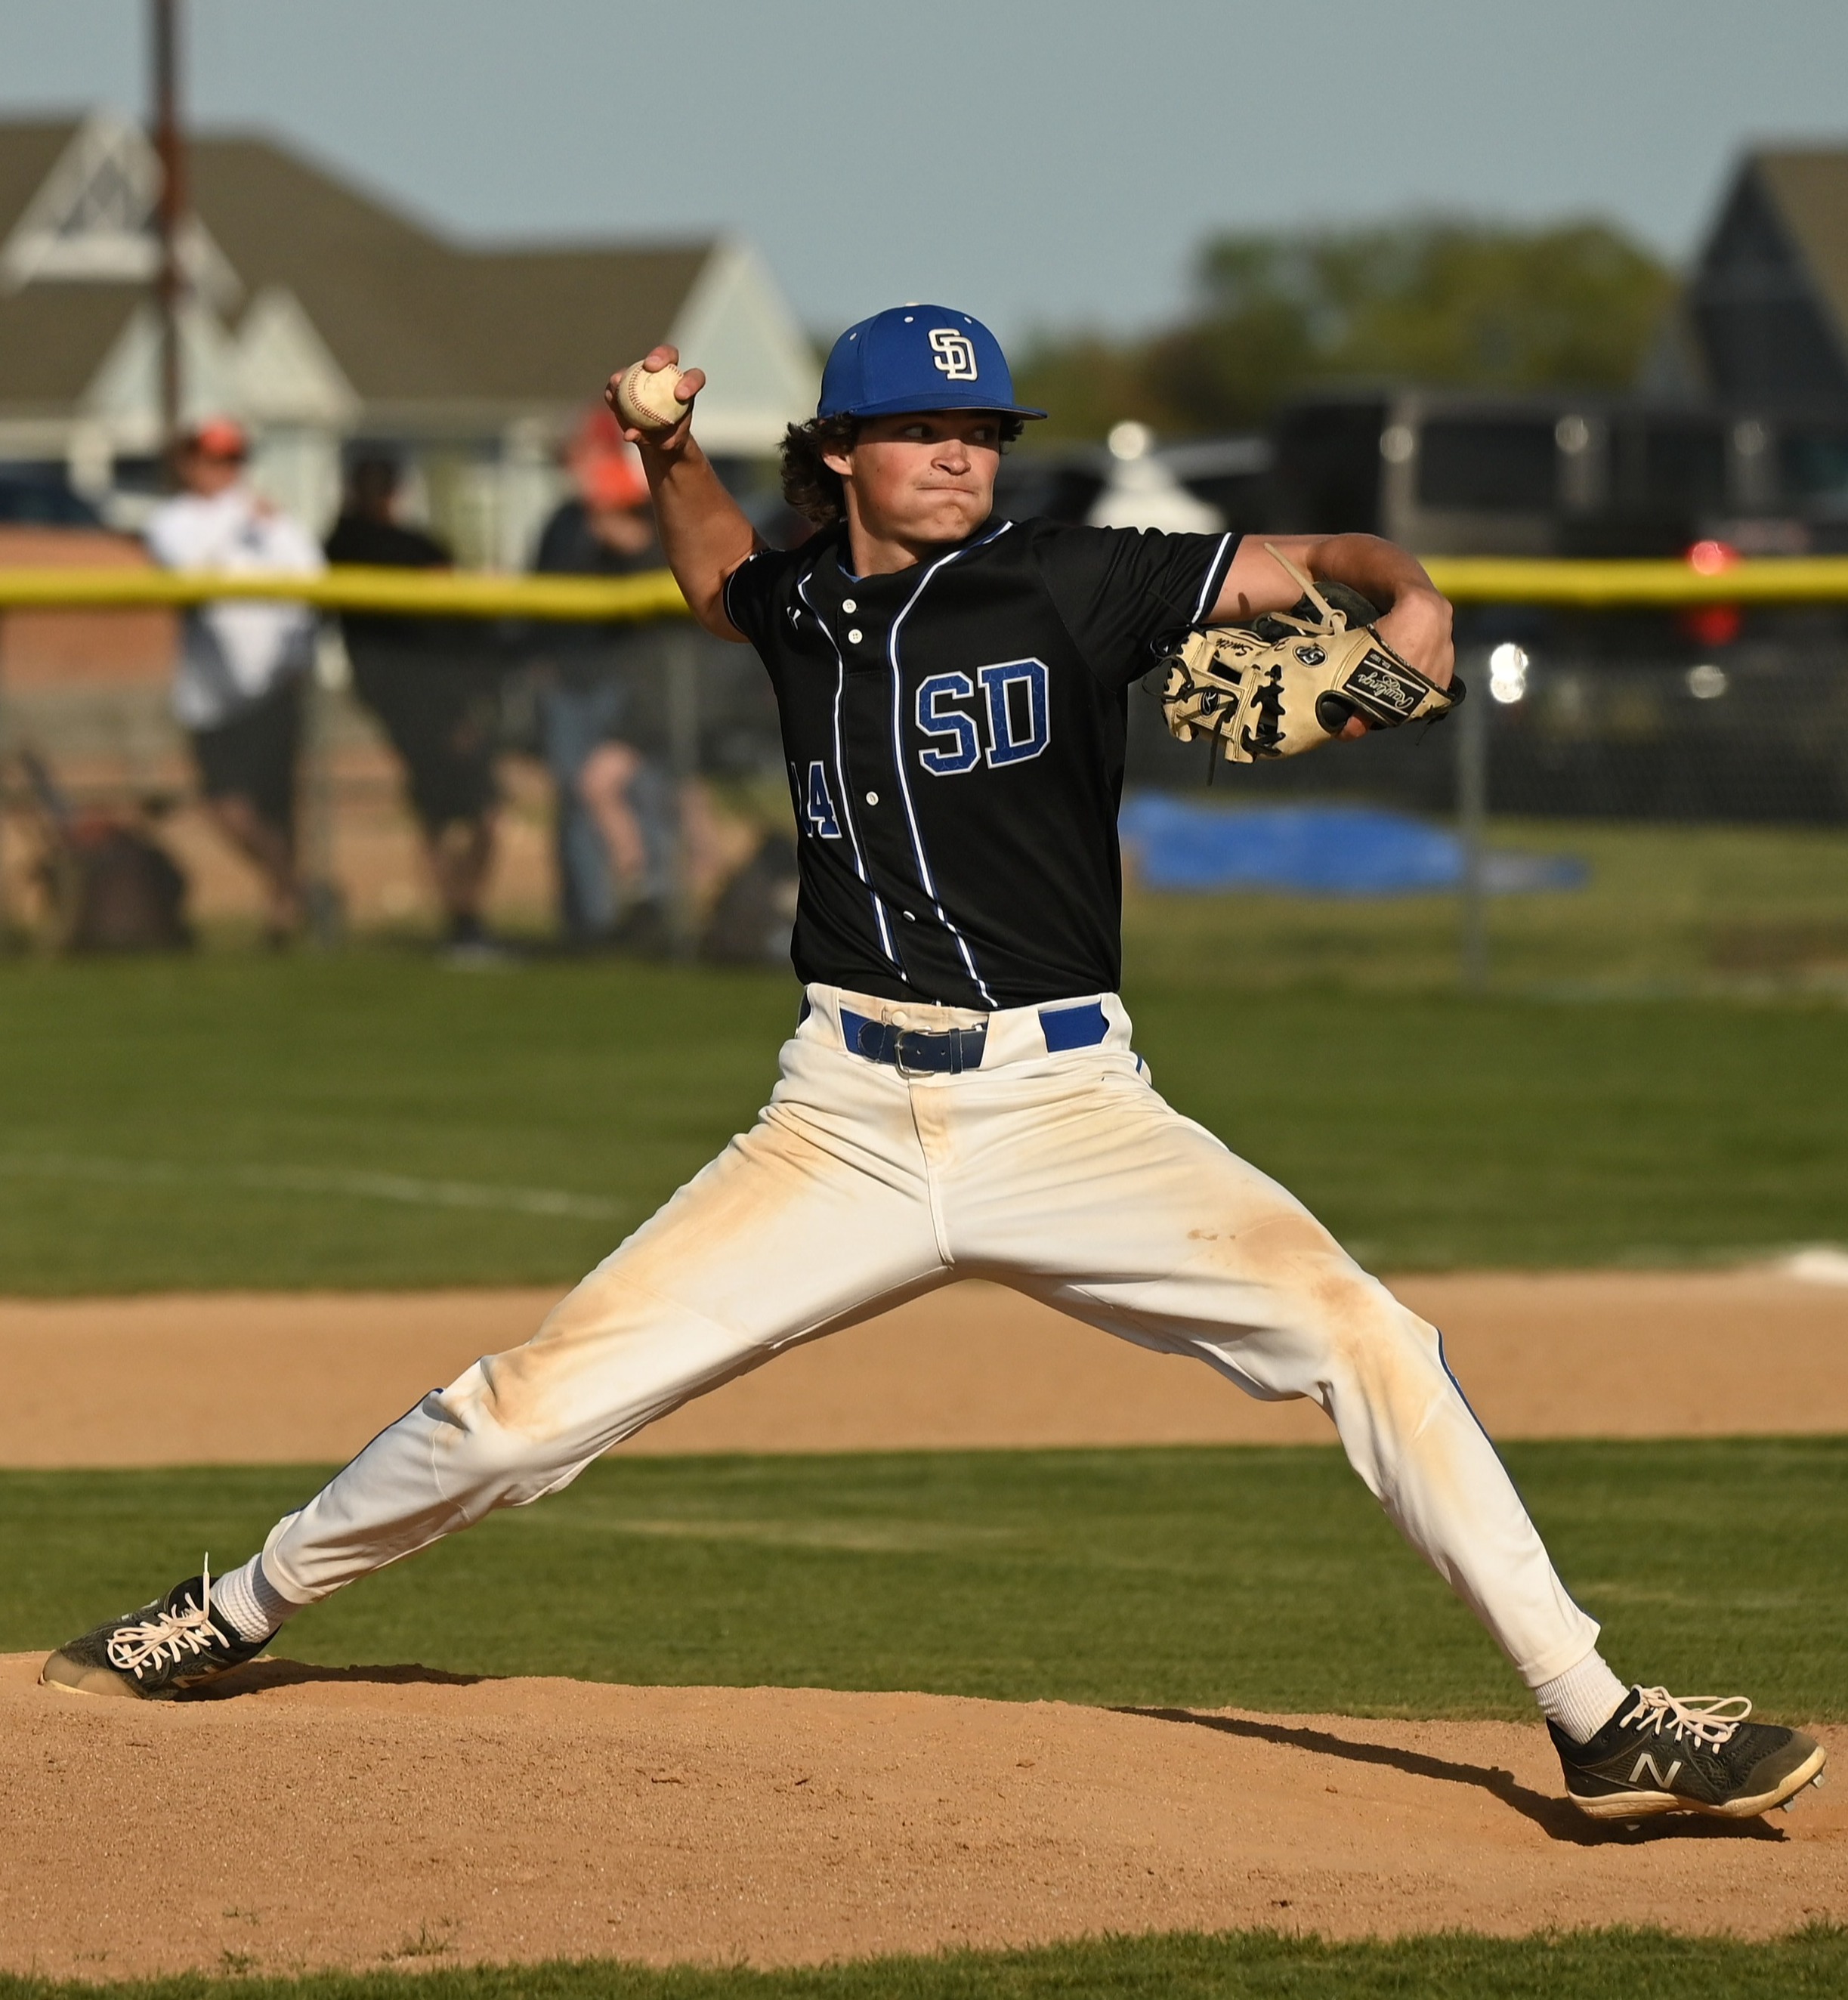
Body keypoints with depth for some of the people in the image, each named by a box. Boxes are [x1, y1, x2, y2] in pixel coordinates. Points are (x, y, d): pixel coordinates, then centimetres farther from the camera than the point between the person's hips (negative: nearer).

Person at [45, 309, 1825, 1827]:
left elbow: (1311, 565, -5)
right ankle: (243, 1610, 20)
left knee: (1360, 1336, -20)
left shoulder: (1070, 586, 0)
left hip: (1068, 1108, -2)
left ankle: (1597, 1726, -15)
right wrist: (667, 452, 18)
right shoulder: (804, 611, 11)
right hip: (848, 1123, 2)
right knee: (540, 1401, -3)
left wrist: (1402, 596, -26)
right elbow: (718, 574, 36)